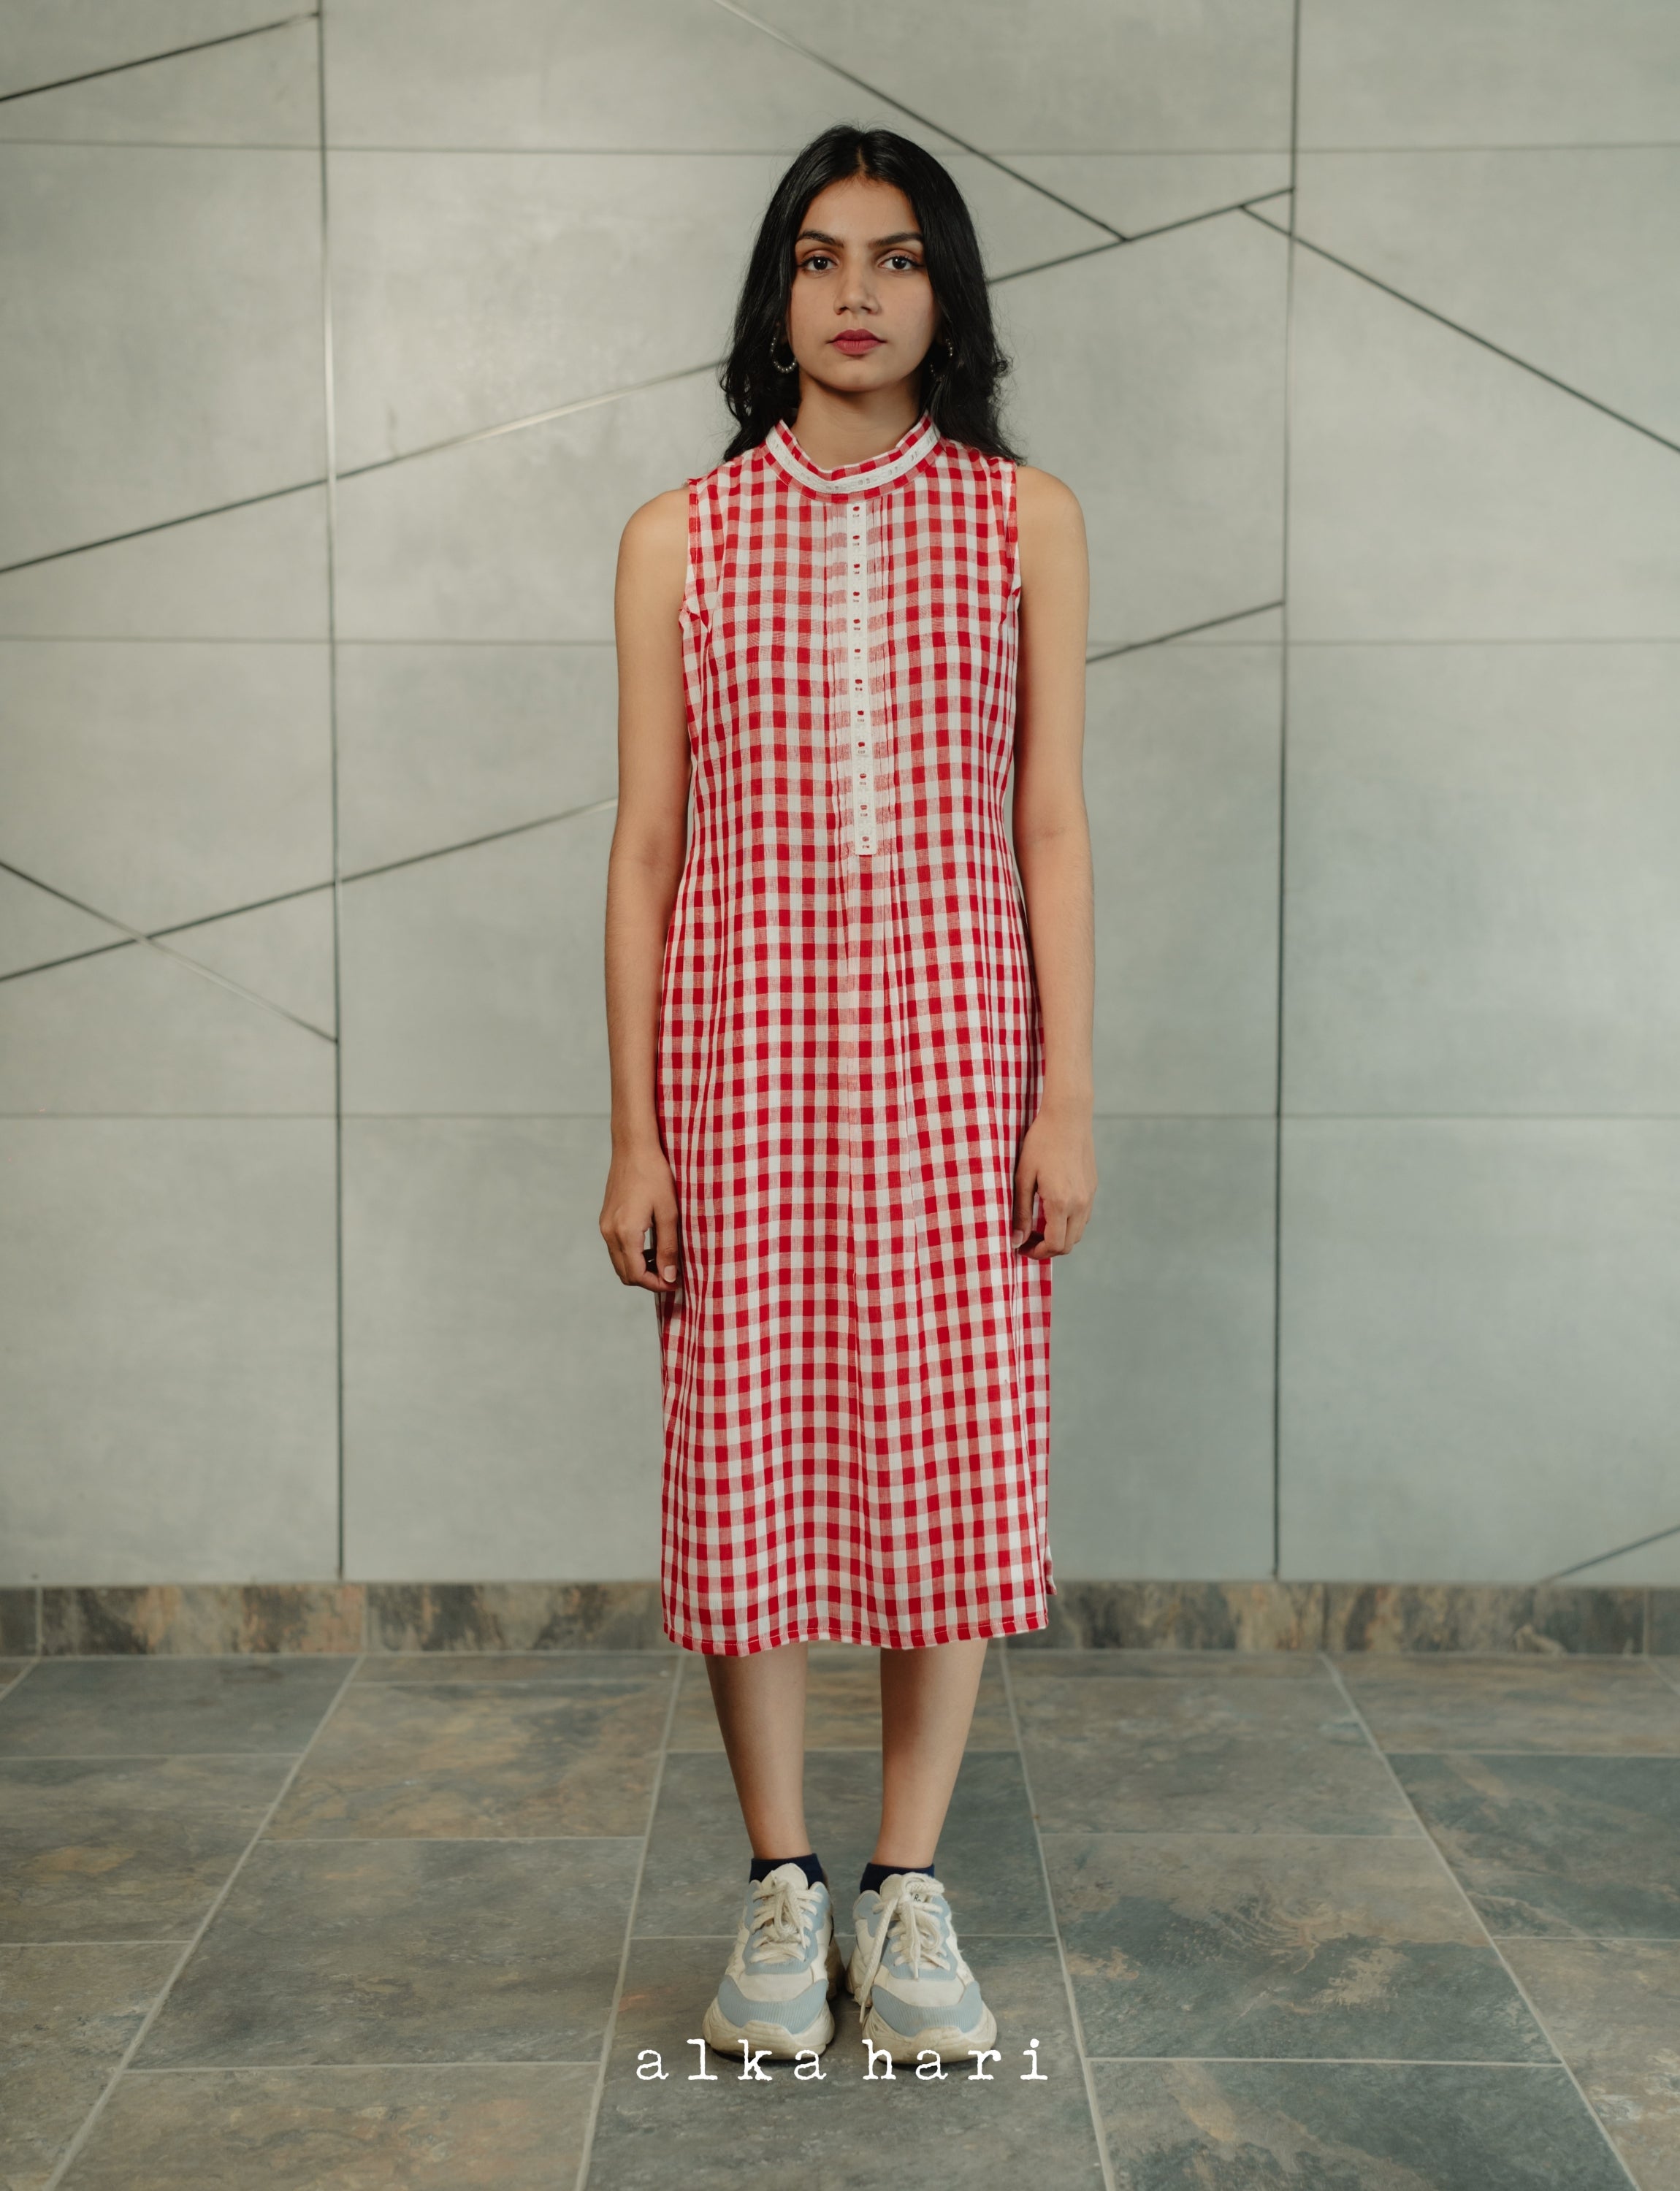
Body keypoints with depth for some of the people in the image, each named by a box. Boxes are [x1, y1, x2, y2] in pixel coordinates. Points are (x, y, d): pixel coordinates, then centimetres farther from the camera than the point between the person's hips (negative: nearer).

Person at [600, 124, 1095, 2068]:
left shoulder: (1024, 520, 7)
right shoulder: (680, 537, 7)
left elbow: (1051, 821, 5)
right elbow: (645, 844, 5)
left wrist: (1069, 1095, -2)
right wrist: (633, 1132, 0)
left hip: (957, 1031, 0)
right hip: (742, 1031, 0)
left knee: (959, 1450, 1)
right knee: (745, 1448, 3)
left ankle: (908, 1890, 17)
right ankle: (779, 1887, 20)